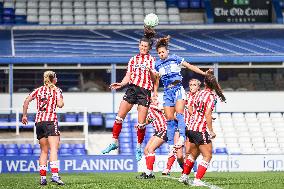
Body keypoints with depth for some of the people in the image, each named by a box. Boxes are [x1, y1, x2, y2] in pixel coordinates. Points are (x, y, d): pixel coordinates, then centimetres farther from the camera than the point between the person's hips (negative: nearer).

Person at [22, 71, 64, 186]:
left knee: (44, 151, 12)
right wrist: (62, 101, 12)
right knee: (53, 149, -13)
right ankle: (55, 175, -28)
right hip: (51, 121, -5)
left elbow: (26, 101, 7)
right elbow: (60, 104, -10)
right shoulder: (56, 90, 3)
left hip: (38, 121, 5)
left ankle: (42, 177, 7)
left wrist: (24, 115, 12)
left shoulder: (38, 90, 16)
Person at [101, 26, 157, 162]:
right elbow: (128, 76, 13)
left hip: (145, 91, -4)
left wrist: (150, 71, -22)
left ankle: (139, 147, 13)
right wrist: (121, 84, -4)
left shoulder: (152, 61, 3)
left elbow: (154, 80, -3)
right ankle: (114, 142, 6)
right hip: (132, 88, 4)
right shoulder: (133, 60, 15)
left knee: (141, 123, -4)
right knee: (119, 117, -5)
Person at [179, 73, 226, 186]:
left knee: (193, 154, 24)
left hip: (191, 128, 8)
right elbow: (207, 114, -18)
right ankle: (197, 180, -9)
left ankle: (184, 176, 31)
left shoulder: (198, 94, 9)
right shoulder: (211, 96, -12)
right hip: (201, 130, -8)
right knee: (207, 156, 0)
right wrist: (211, 131, -14)